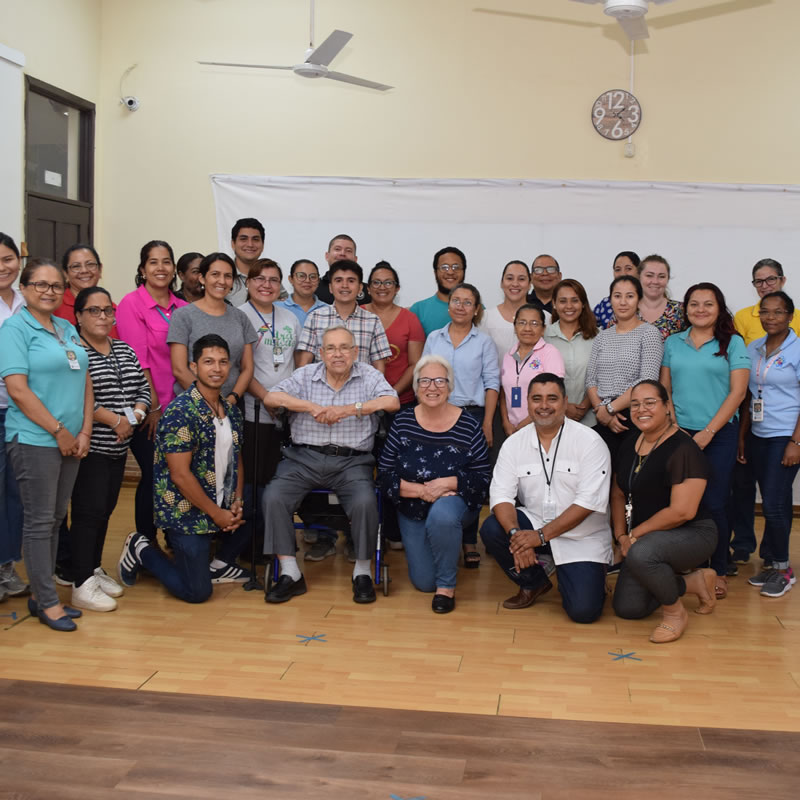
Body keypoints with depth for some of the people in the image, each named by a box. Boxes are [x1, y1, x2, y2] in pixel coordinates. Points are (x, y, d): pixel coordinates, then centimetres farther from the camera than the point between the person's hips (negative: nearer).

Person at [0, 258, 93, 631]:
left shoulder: (68, 330, 14)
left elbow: (85, 382, 13)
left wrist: (84, 432, 2)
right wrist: (59, 431, -13)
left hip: (71, 442, 7)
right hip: (34, 441, -7)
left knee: (55, 519, 12)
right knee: (40, 521, 0)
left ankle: (39, 594, 22)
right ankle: (48, 603, 8)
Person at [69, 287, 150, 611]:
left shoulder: (125, 351, 14)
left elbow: (143, 389, 12)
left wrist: (134, 416, -7)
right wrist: (116, 420, -16)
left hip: (118, 447, 7)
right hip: (88, 447, -7)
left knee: (105, 509, 13)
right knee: (88, 511, -7)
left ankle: (94, 569, 25)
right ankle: (82, 585, -2)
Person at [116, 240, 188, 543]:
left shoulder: (182, 308, 9)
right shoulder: (131, 304, -6)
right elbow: (137, 359, -11)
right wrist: (153, 406, -13)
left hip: (176, 408, 5)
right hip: (146, 410, -5)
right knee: (153, 476, 0)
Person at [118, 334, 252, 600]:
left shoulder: (231, 411, 6)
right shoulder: (180, 412, -18)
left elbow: (236, 460, 12)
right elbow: (180, 475, -21)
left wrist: (237, 503, -4)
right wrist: (216, 514, -15)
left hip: (222, 506, 7)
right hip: (187, 511, -7)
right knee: (197, 592, -6)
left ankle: (220, 563, 18)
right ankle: (141, 549, 17)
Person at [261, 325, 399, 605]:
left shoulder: (369, 376, 7)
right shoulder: (306, 375, 11)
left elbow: (392, 402, -11)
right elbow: (270, 398, -2)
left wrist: (349, 409, -17)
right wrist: (313, 407, -13)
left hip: (352, 460, -2)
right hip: (305, 457, 2)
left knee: (365, 503, -29)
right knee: (273, 498, -21)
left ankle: (362, 573, -7)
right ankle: (290, 574, -10)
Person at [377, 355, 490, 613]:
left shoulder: (469, 426, -13)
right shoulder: (402, 422, -8)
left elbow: (482, 477, -11)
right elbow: (385, 476, -8)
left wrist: (447, 483, -26)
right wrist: (420, 490, -21)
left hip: (455, 503, -3)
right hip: (412, 512, 3)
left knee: (442, 515, -39)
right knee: (423, 582, 0)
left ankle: (447, 585, -15)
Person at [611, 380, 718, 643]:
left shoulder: (683, 449, -20)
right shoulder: (629, 445, 5)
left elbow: (682, 511, -25)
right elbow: (619, 495, 15)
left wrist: (635, 533, -16)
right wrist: (621, 535, 0)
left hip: (691, 533, -8)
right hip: (647, 540, 8)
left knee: (640, 553, -38)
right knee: (626, 608, 0)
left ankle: (675, 612, -10)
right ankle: (695, 583, 19)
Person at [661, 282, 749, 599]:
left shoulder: (733, 343, 0)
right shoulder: (673, 343, 9)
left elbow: (737, 392, -5)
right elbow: (664, 389, 10)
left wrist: (707, 432, -12)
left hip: (718, 435, -2)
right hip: (679, 433, 2)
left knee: (714, 504, -2)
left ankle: (719, 572, 12)